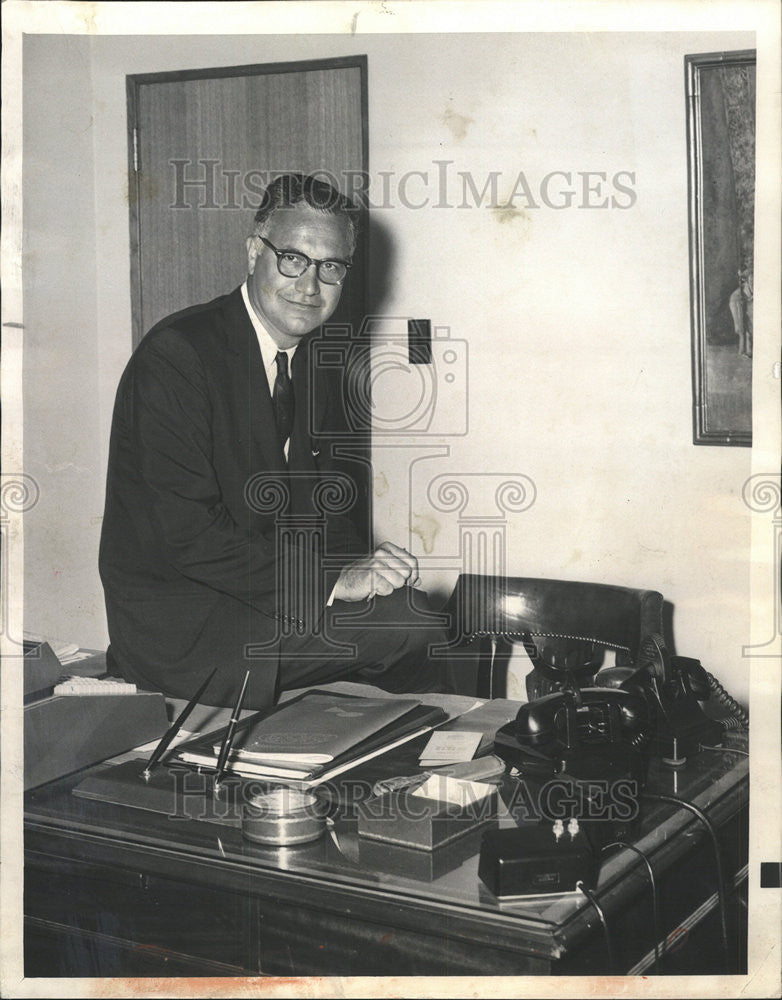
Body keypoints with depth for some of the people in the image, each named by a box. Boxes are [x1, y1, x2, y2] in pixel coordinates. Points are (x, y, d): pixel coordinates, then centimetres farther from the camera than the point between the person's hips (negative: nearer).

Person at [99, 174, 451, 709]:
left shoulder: (315, 361, 8)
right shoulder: (175, 356, -18)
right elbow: (187, 534, -23)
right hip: (173, 627, -8)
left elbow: (320, 500, 15)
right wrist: (330, 580, -23)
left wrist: (360, 564, -7)